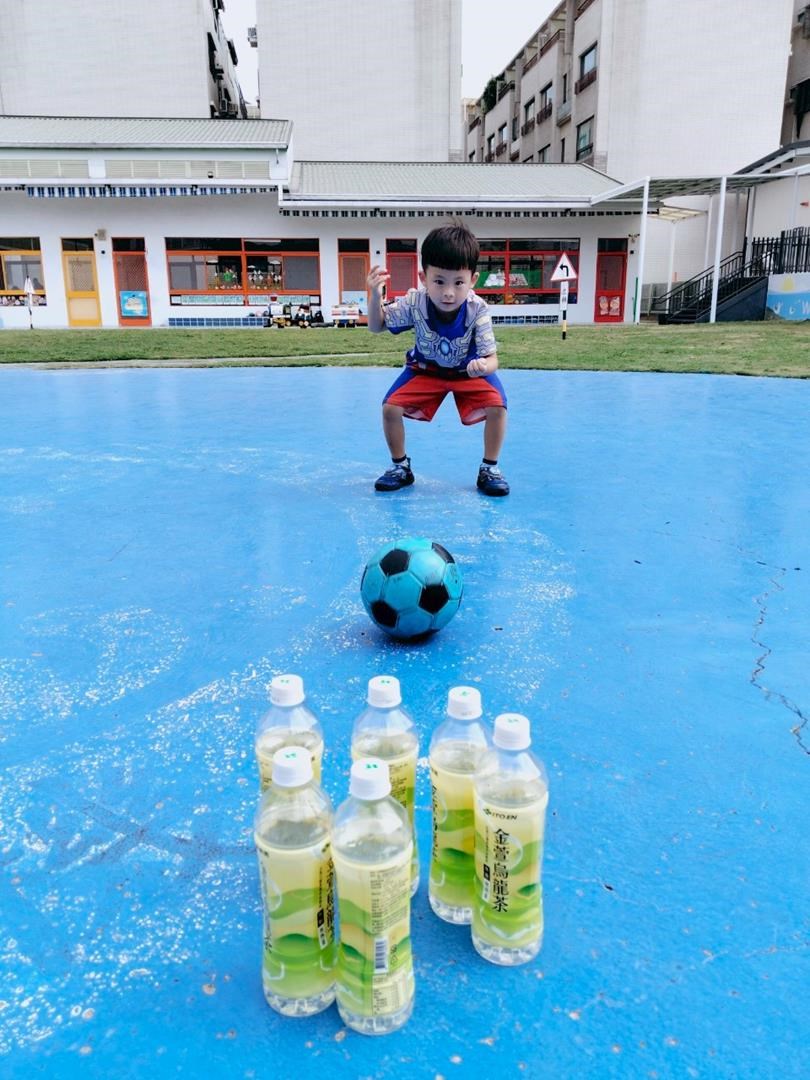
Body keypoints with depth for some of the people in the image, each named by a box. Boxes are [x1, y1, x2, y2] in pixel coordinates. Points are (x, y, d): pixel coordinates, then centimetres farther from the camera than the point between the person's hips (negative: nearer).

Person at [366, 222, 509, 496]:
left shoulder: (477, 310, -30)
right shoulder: (414, 303, -26)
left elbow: (492, 358, -28)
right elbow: (377, 326, -12)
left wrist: (484, 366, -54)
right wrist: (375, 295, -32)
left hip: (469, 372, -1)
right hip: (425, 370, 1)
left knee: (497, 407, -25)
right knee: (390, 408, -17)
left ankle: (490, 468, -3)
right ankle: (400, 466, 7)